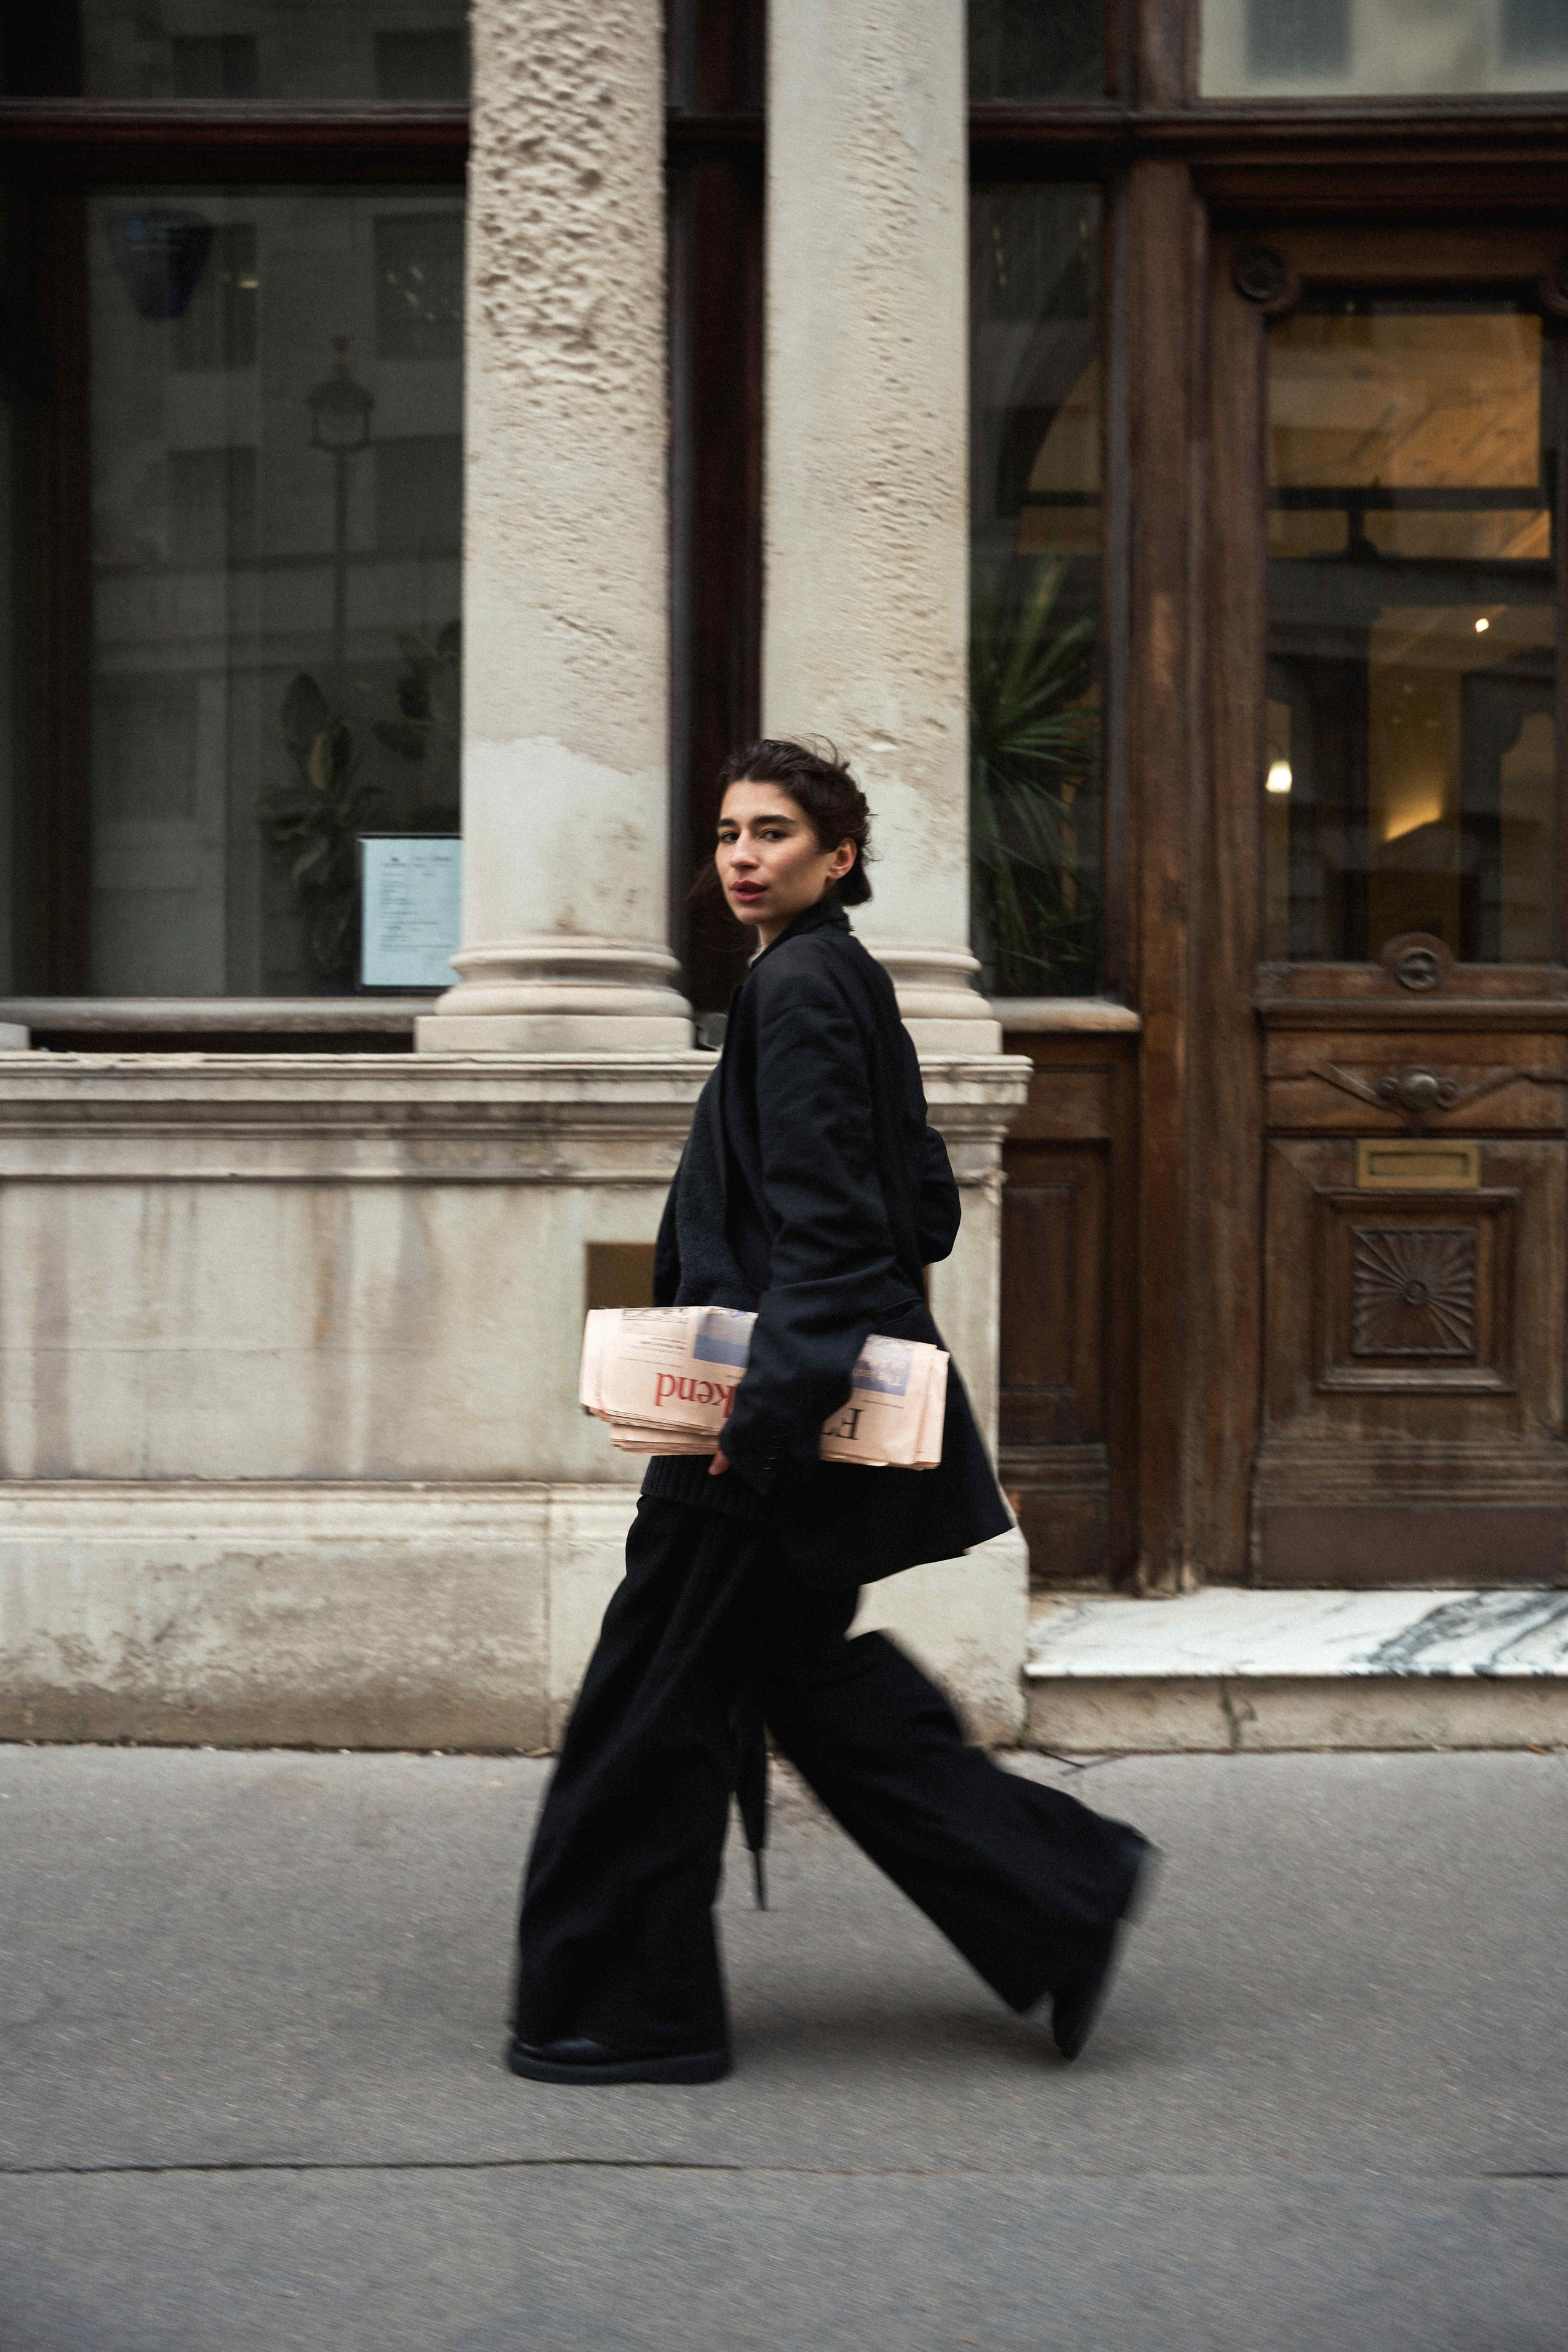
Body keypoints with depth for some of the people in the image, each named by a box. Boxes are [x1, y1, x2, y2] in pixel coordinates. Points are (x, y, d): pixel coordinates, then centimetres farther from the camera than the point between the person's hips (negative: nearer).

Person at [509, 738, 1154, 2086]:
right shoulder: (843, 981, 14)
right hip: (814, 1397, 10)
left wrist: (761, 1406, -24)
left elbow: (823, 1224, -22)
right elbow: (923, 1211, 18)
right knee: (805, 1674, 17)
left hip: (781, 1414, -10)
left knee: (660, 1697, 0)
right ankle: (1061, 1894, 18)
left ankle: (625, 2010, 11)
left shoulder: (801, 988, -15)